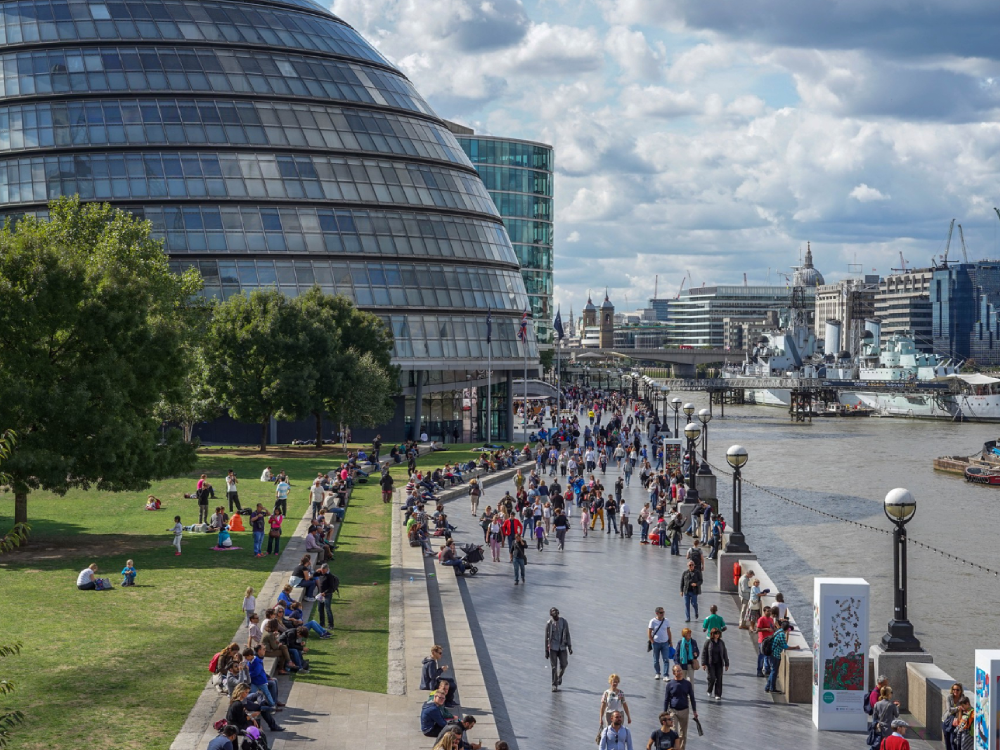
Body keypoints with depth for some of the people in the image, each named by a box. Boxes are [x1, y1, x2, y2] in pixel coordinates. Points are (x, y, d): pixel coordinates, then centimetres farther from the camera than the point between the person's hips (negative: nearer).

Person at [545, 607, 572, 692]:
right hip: (553, 647, -2)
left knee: (563, 664, 1)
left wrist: (570, 647, -1)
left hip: (562, 647, 2)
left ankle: (559, 676, 34)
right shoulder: (549, 624, -4)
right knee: (554, 666, -4)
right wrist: (546, 651, 2)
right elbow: (546, 638, 1)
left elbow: (567, 635, 4)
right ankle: (554, 685, 3)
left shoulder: (564, 621, 0)